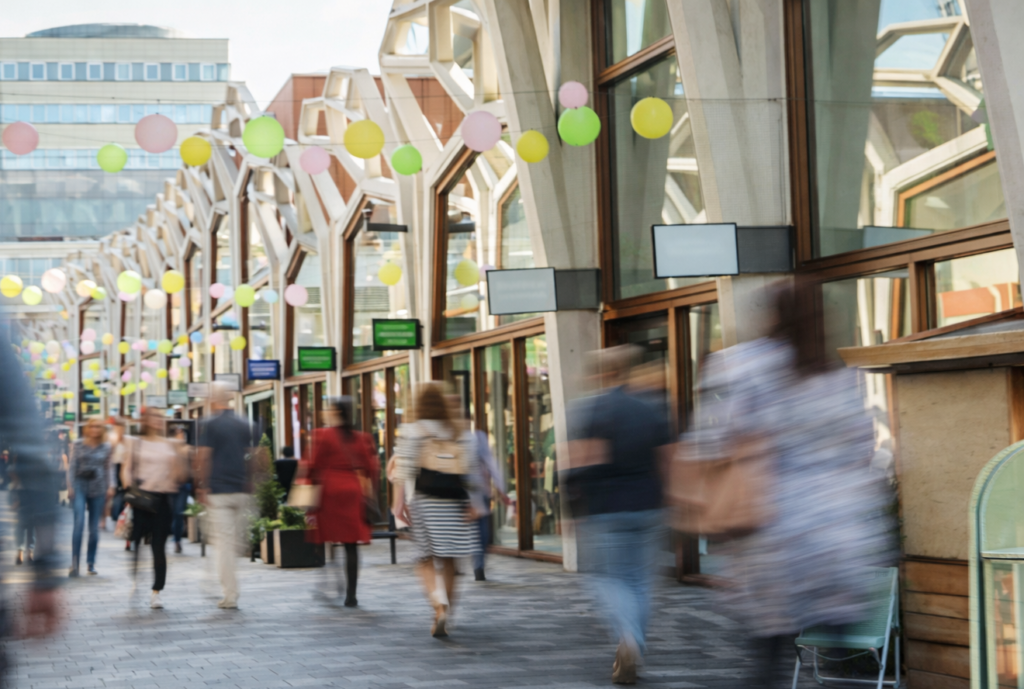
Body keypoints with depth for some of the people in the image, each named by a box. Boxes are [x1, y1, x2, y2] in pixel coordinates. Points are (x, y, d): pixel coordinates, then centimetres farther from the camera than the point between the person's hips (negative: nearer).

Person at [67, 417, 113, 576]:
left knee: (94, 527, 4)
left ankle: (91, 562, 15)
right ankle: (75, 562, -16)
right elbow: (72, 466, 3)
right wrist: (70, 487, -4)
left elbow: (107, 469, 13)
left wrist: (109, 487, 4)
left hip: (98, 489, 2)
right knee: (79, 523, -16)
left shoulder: (105, 448, 8)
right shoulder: (78, 444, 3)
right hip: (80, 486, -2)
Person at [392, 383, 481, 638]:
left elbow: (403, 469, -7)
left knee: (425, 558, 2)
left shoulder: (412, 431, -1)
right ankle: (444, 616, 18)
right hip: (455, 502, 3)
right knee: (448, 560, 12)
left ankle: (439, 602, -23)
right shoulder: (462, 432, 9)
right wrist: (473, 504, 9)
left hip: (426, 501, -3)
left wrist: (399, 501, -6)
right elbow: (472, 471, 7)